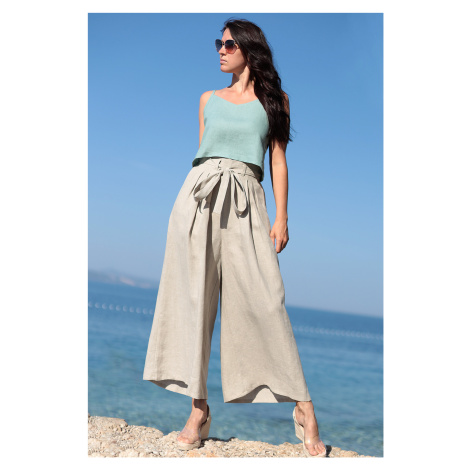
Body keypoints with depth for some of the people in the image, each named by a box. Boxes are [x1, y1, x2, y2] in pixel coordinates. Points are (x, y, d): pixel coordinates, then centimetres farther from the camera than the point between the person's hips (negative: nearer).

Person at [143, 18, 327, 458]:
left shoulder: (274, 99, 13)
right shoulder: (209, 99, 21)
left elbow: (278, 158, 8)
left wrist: (282, 216, -1)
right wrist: (197, 195, 14)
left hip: (245, 198, -3)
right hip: (199, 196, 3)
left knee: (263, 298, -13)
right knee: (194, 297, -5)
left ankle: (303, 407, -6)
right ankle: (199, 409, 0)